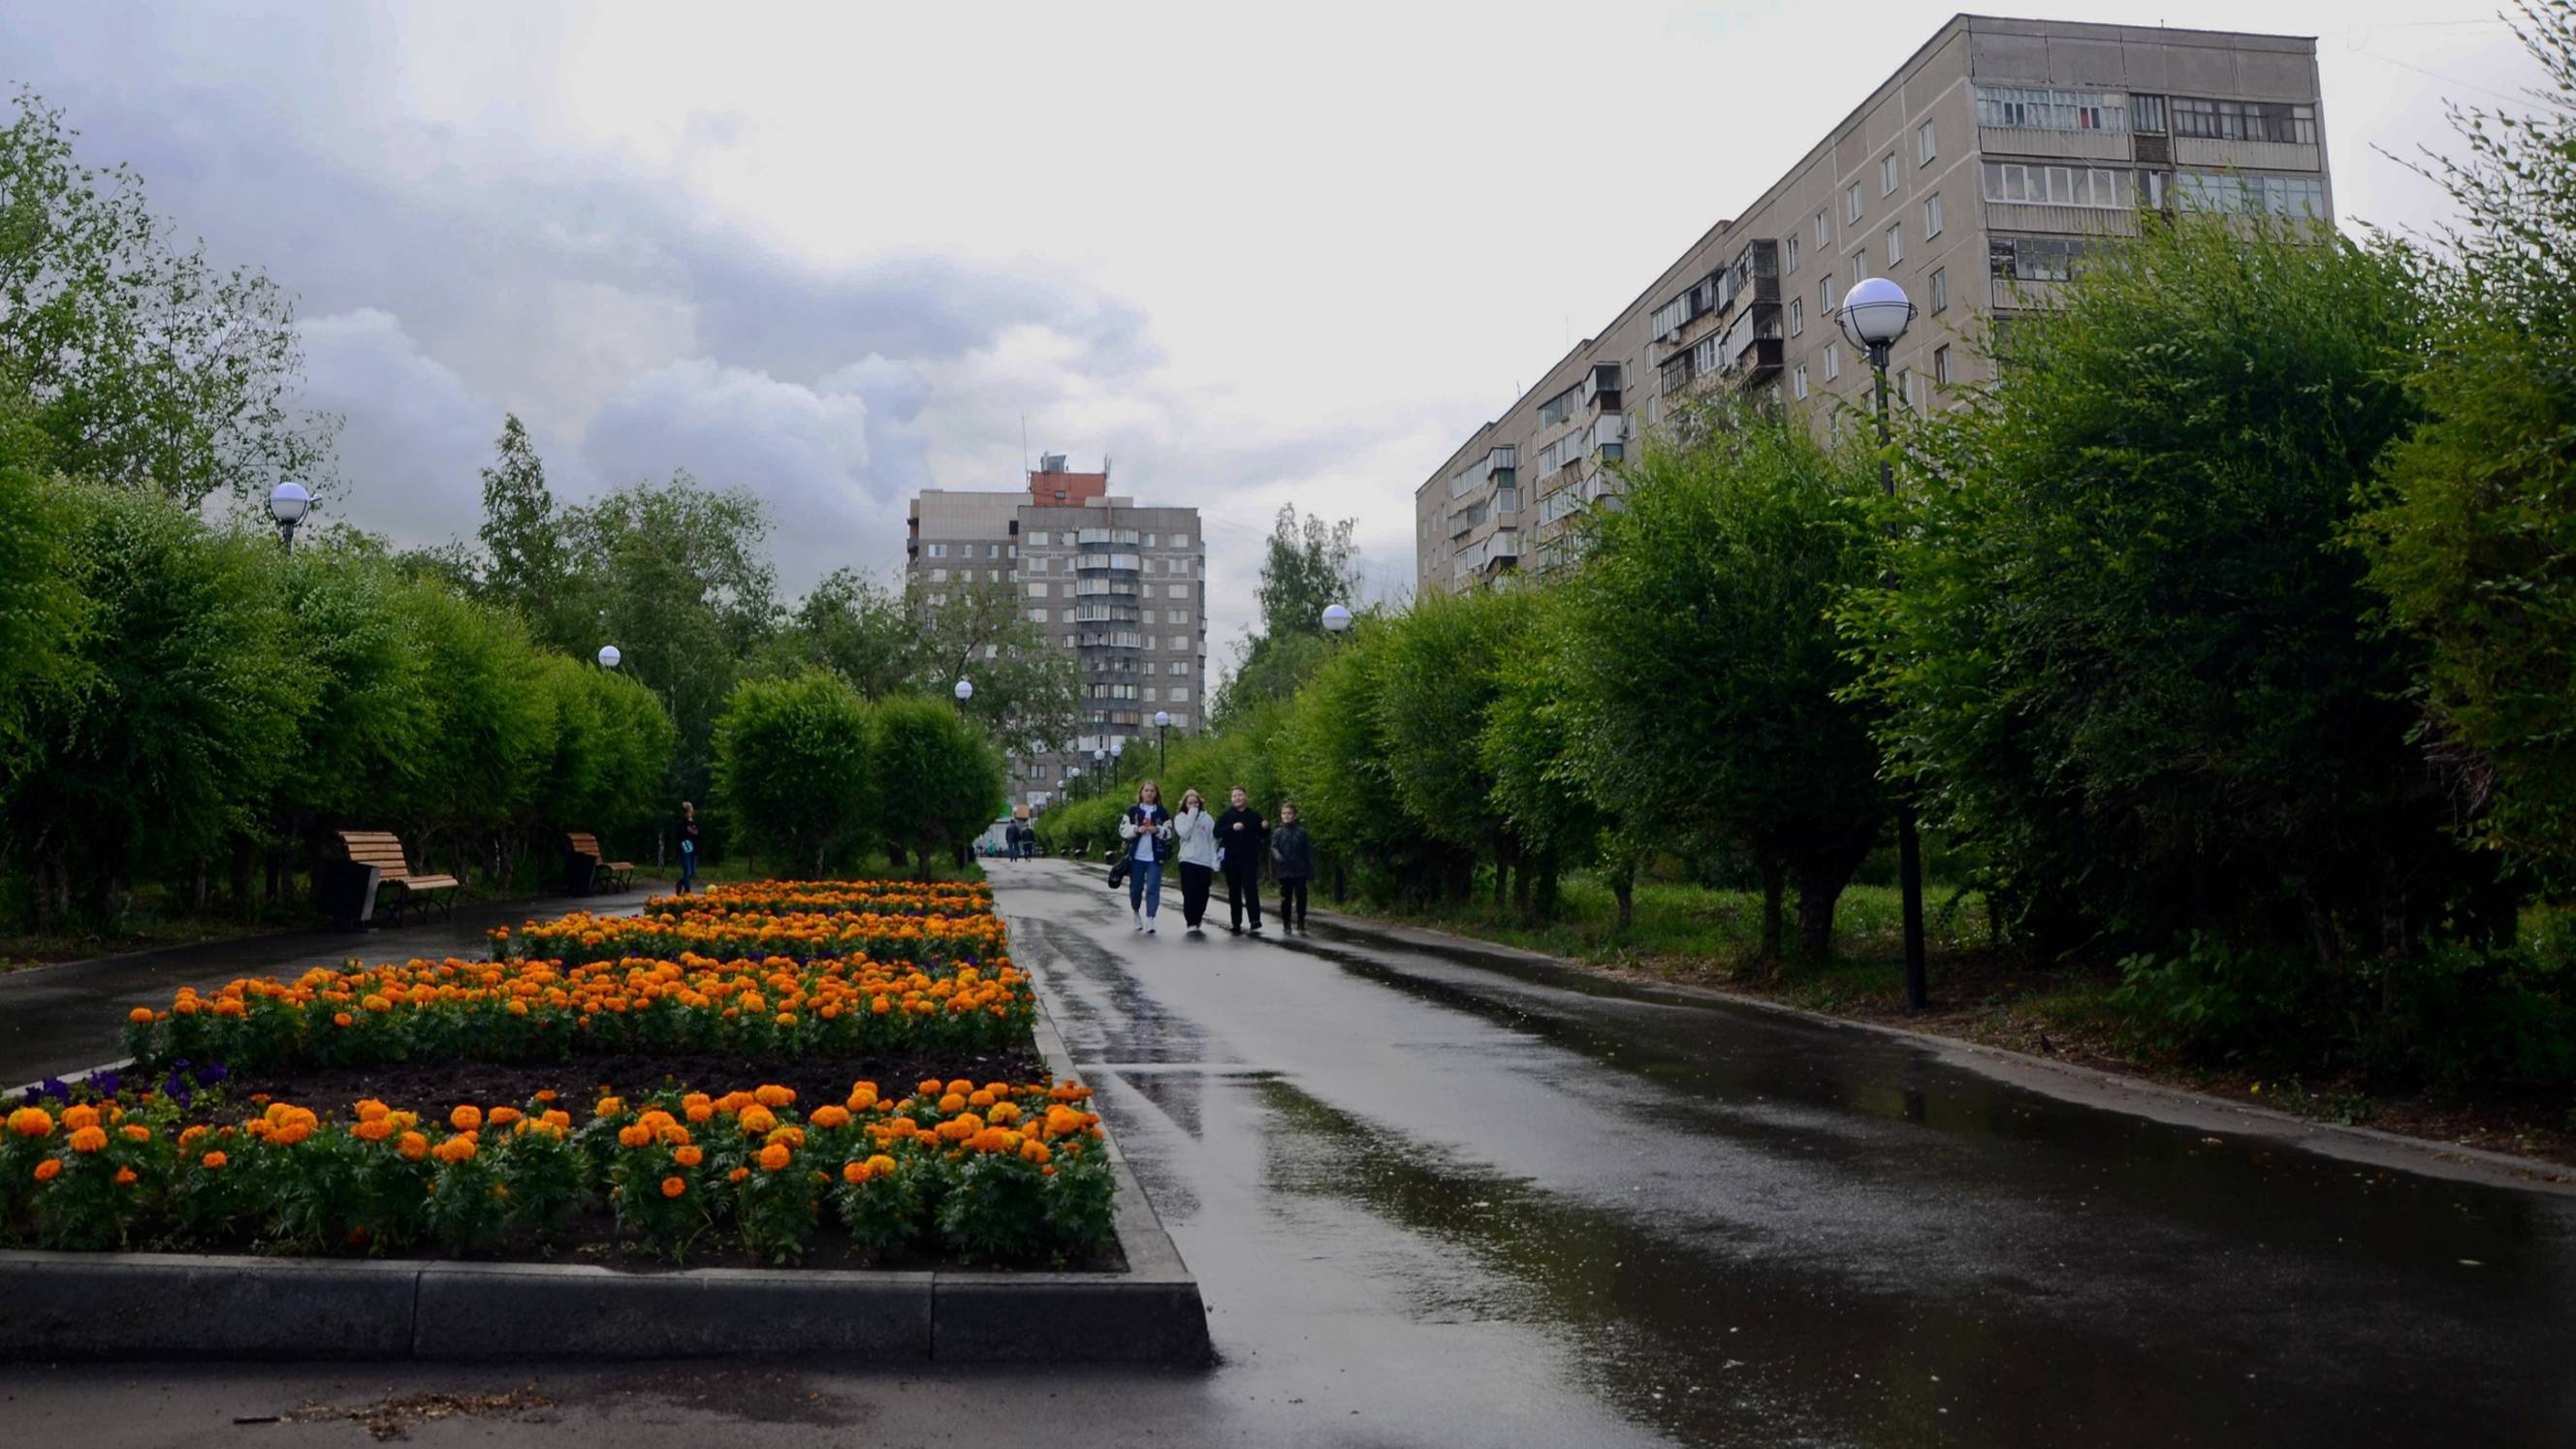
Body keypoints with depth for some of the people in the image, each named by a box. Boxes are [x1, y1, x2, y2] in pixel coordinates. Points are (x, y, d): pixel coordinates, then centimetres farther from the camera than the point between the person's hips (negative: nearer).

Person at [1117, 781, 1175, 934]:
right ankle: (1136, 913, 32)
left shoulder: (1162, 812, 7)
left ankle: (1150, 920, -11)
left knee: (1153, 888, -10)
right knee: (1136, 887, 8)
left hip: (1155, 857, 0)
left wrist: (1157, 830, -15)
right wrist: (1137, 829, -16)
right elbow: (1123, 830, 1)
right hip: (1136, 856, 1)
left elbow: (1168, 833, 5)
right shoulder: (1132, 811, 6)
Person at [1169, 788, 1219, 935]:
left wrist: (1215, 864, 1)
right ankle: (1192, 924, -8)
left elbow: (1212, 842, 6)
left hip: (1205, 862, 2)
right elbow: (1184, 834, -14)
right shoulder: (1180, 818, 6)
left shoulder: (1207, 818, 8)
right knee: (1190, 893, -8)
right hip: (1188, 861, -2)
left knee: (1202, 895, 4)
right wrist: (1192, 816, -9)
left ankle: (1197, 921, 20)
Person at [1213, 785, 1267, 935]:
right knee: (1234, 892, 6)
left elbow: (1263, 836, 10)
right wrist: (1232, 828, -21)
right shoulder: (1226, 815, 3)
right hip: (1231, 859, 1)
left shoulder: (1254, 815, 5)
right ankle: (1236, 924, 12)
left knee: (1251, 889, -10)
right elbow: (1217, 832, -8)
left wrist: (1265, 828, -12)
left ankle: (1255, 922, -15)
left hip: (1249, 859, -1)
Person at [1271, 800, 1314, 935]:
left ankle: (1301, 924, 9)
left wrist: (1311, 870, 0)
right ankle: (1286, 925, 14)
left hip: (1300, 872, -1)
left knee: (1301, 898, -1)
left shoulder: (1302, 832, 2)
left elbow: (1308, 852, 3)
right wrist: (1278, 857, -28)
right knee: (1286, 899, 5)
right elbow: (1273, 848, -5)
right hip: (1284, 872, 1)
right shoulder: (1278, 833, 5)